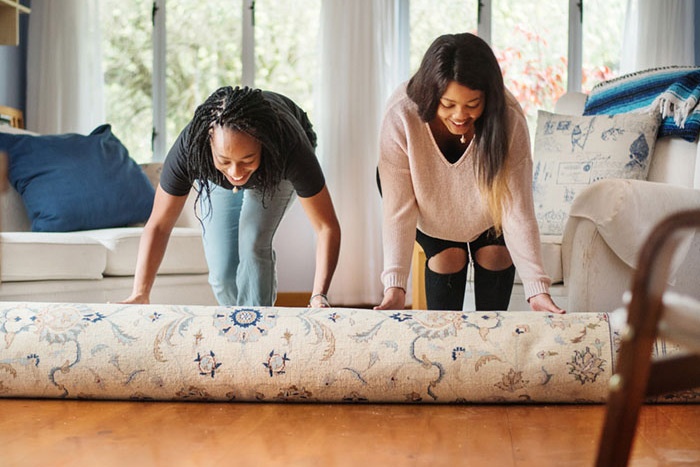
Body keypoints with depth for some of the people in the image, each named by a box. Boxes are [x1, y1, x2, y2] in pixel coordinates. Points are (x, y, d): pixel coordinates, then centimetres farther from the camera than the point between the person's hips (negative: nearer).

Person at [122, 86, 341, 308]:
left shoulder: (290, 148, -45)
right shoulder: (190, 148, -41)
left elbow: (327, 226, -39)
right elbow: (158, 225, -31)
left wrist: (319, 296, -51)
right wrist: (140, 294, -40)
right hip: (214, 176, 1)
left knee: (253, 243, -22)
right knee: (222, 269, -6)